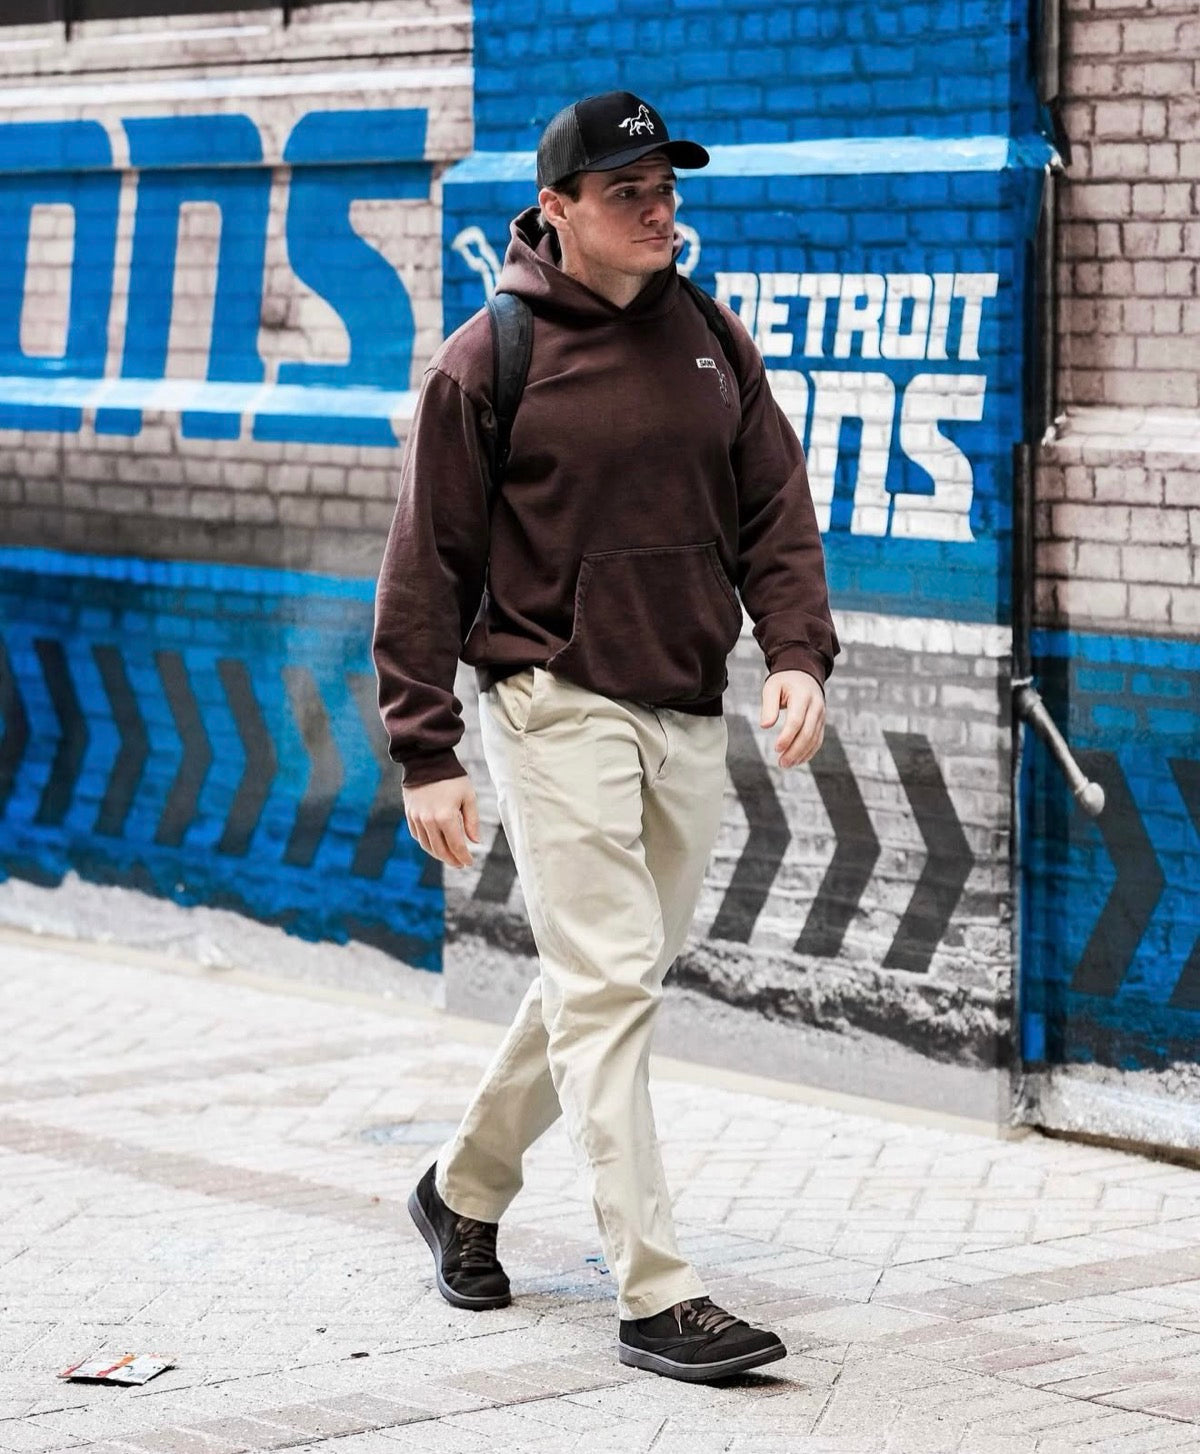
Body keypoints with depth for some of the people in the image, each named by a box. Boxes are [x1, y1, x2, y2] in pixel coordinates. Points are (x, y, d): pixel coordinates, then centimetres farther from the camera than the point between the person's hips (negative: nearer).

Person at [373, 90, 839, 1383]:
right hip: (558, 707, -5)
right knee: (608, 991, -10)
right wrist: (426, 755, -7)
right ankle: (654, 1296, -9)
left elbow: (775, 512, 12)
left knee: (609, 979, 14)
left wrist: (796, 652, -5)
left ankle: (465, 1190, 35)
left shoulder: (712, 343, 8)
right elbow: (427, 568, -4)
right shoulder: (486, 362, -6)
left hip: (688, 720, 6)